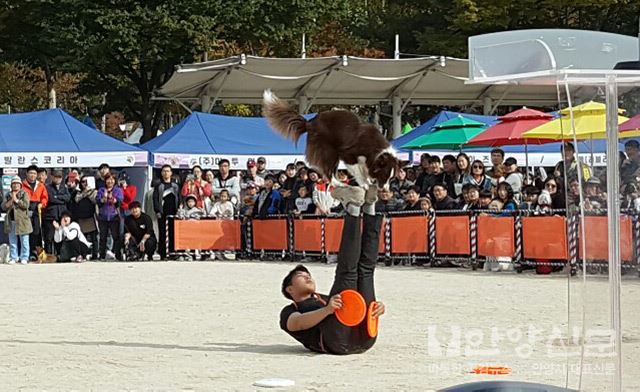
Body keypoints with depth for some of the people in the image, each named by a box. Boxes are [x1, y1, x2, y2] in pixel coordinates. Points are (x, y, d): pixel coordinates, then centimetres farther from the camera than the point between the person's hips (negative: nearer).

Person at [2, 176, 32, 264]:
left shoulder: (24, 194, 2)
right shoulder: (8, 195, 13)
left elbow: (26, 205, -12)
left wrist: (16, 200, -12)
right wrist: (11, 201, -9)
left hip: (22, 221, -4)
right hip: (11, 221, 4)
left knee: (24, 241, -2)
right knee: (12, 242, 6)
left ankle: (24, 258, 3)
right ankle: (13, 258, 12)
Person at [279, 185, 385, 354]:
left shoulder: (326, 300, 43)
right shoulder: (289, 311, 26)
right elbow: (297, 323, -1)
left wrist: (376, 308, 0)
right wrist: (327, 310, -22)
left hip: (364, 337, 5)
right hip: (337, 340, -5)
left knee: (365, 268, 7)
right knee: (347, 272, -14)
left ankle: (370, 208, -10)